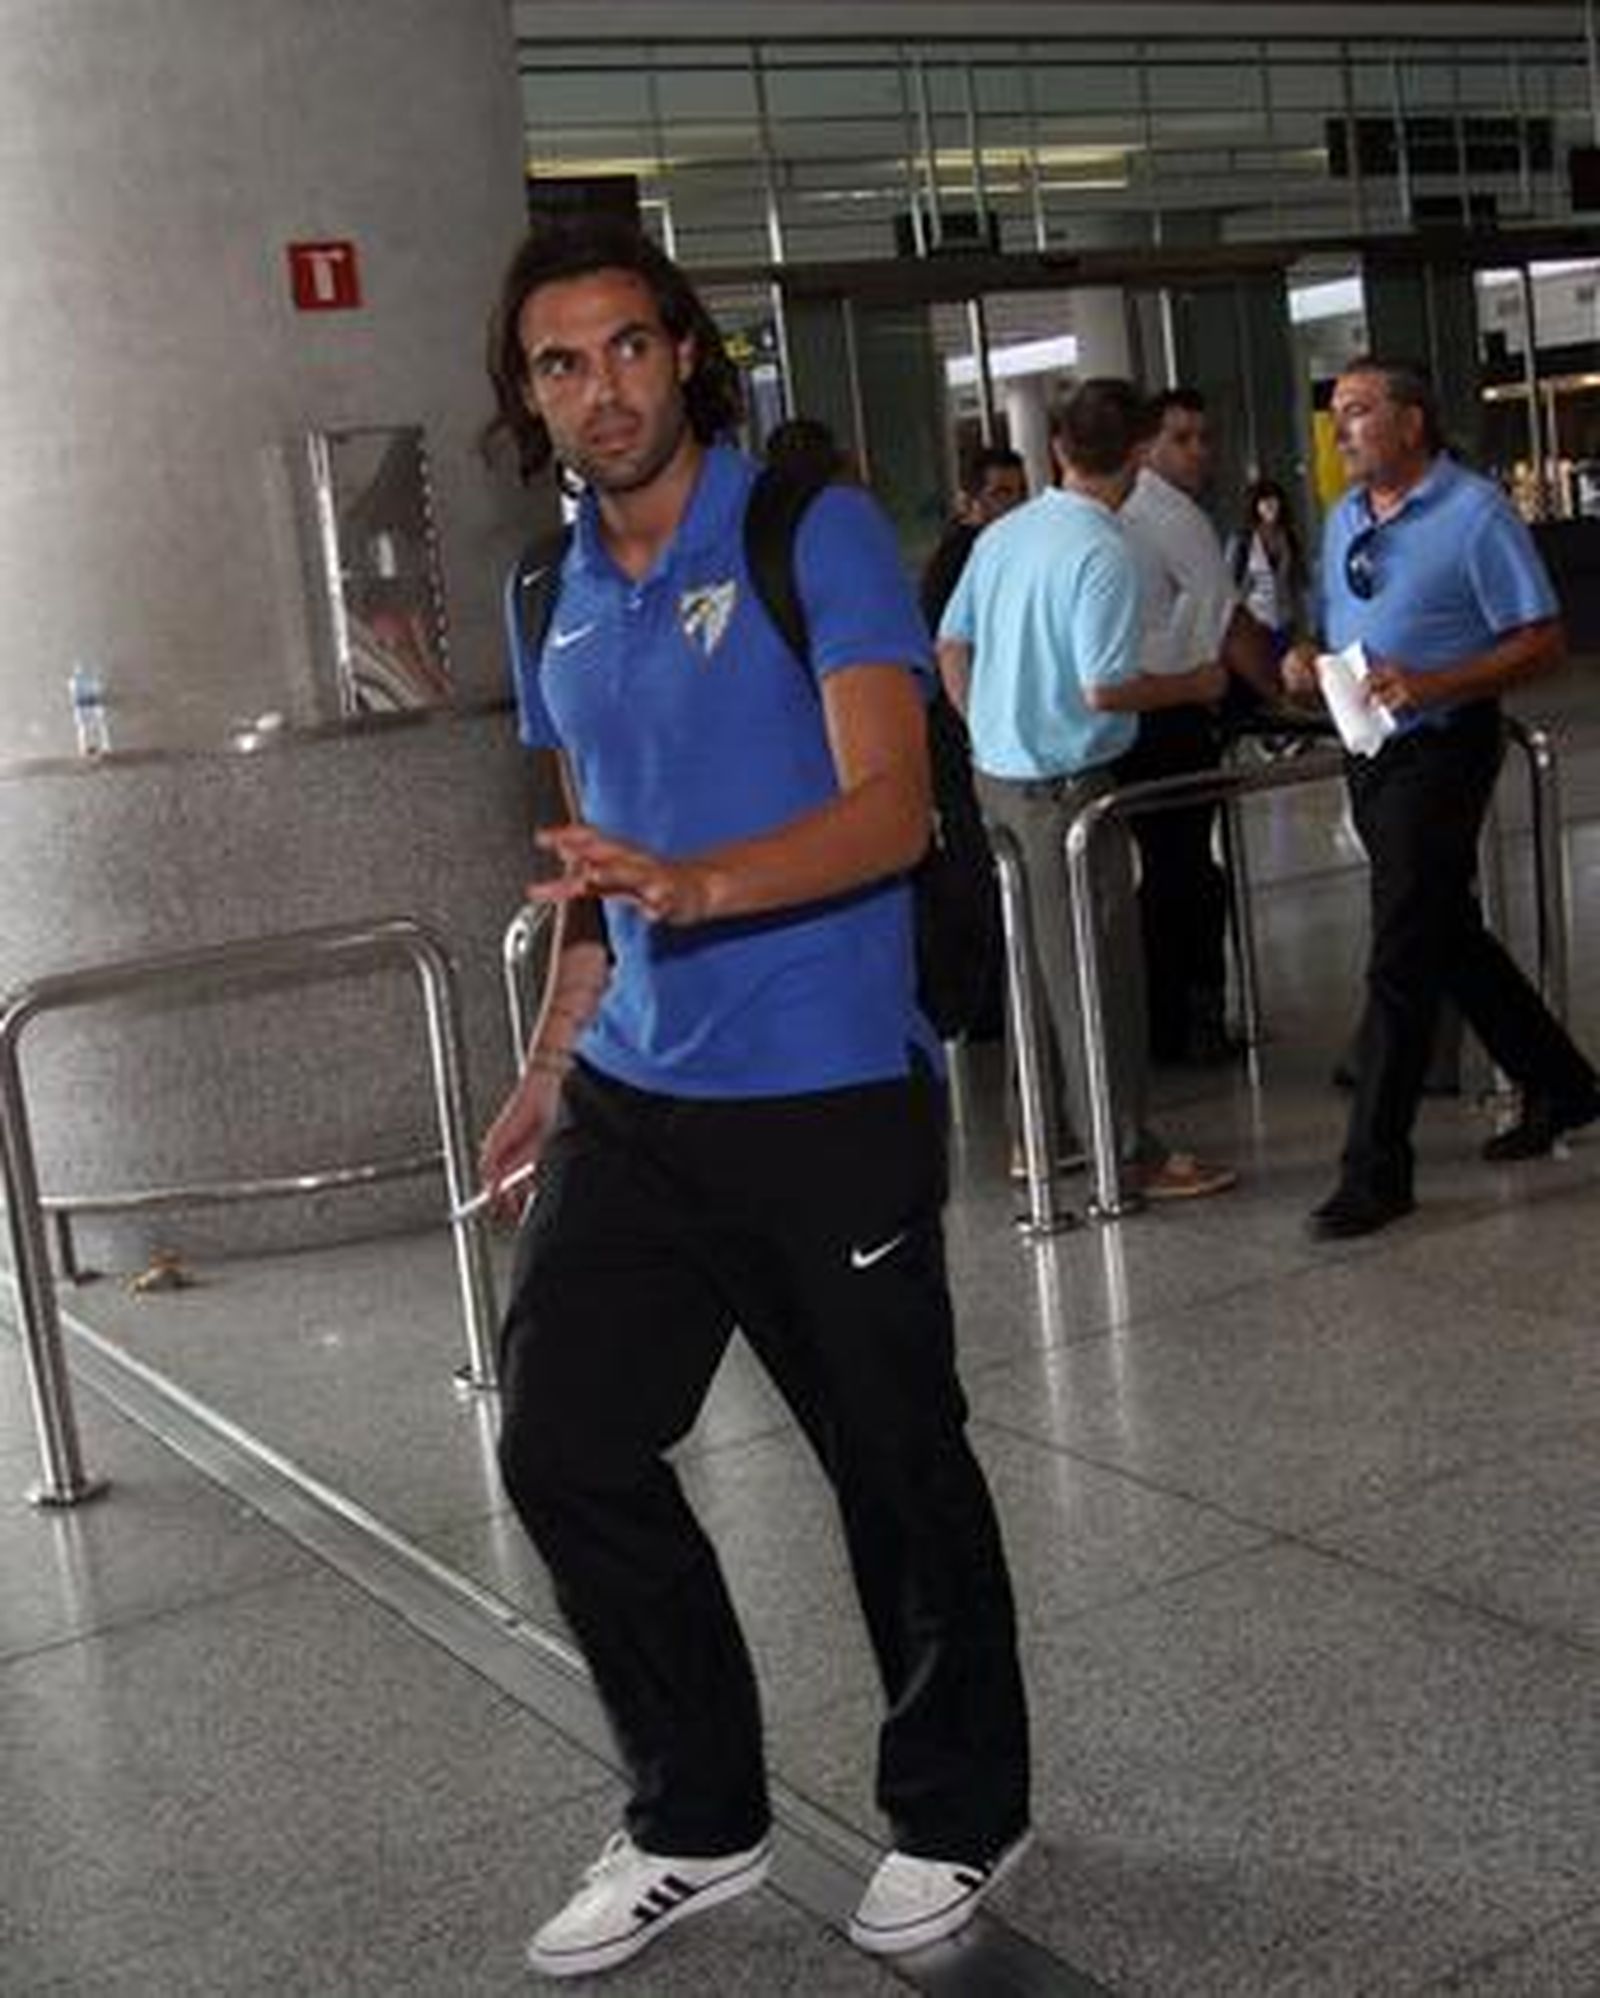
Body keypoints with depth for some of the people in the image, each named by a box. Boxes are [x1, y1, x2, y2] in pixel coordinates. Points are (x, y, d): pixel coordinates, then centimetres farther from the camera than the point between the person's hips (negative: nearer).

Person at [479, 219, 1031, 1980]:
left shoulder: (817, 539, -9)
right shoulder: (565, 605, 11)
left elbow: (890, 812, -19)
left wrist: (698, 886, -35)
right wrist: (552, 1062, 21)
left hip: (828, 1102, -6)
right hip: (631, 1103, 6)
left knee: (897, 1469, 7)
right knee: (562, 1446, 3)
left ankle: (959, 1814, 30)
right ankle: (694, 1823, 23)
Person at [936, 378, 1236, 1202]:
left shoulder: (1004, 533, 6)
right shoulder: (1104, 554, -18)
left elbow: (950, 646, 13)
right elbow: (1105, 688, -22)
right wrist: (1195, 685, -7)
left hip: (997, 771, 8)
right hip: (1067, 782, -8)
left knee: (1042, 956, 18)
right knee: (1100, 968, -1)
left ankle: (1043, 1129, 28)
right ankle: (1129, 1152, 6)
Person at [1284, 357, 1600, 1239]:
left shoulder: (1475, 513, -10)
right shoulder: (1342, 520, 13)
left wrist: (1430, 684, -24)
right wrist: (1305, 662, 0)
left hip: (1440, 753, -8)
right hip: (1369, 758, 8)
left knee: (1402, 962, -8)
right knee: (1451, 938, 16)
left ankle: (1374, 1170, -3)